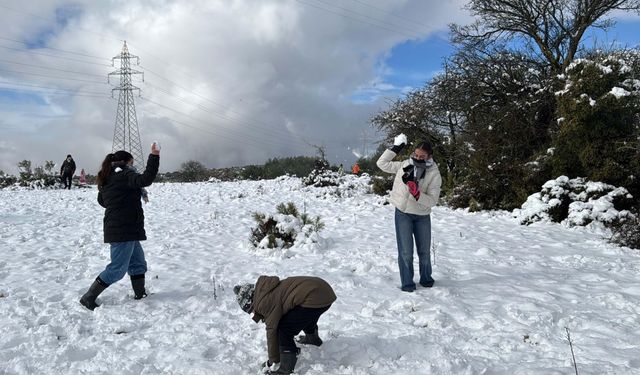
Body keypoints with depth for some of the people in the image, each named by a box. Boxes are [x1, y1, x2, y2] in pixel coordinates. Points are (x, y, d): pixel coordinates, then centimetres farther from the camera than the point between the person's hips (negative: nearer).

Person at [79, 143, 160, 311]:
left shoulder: (107, 179, 13)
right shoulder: (123, 175, -14)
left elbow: (102, 200, 28)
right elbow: (146, 179, -31)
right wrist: (154, 157, -30)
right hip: (124, 230, -10)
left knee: (138, 263, 18)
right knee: (117, 268, -3)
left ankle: (140, 295, 26)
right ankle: (88, 298, 3)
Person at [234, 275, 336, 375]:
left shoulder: (265, 302, -9)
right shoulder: (267, 293, 19)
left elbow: (272, 330, -3)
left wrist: (273, 360, 9)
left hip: (314, 298, -10)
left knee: (284, 331, -3)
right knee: (306, 316, 39)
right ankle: (313, 338, 66)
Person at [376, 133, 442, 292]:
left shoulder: (434, 174, -12)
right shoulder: (405, 165, -5)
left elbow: (432, 200, -16)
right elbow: (382, 163, 3)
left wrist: (417, 193, -31)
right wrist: (395, 148, -3)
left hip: (422, 216, 0)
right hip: (403, 213, 0)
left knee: (424, 251, 14)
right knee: (406, 252, -3)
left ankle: (426, 279, 37)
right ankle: (407, 283, 11)